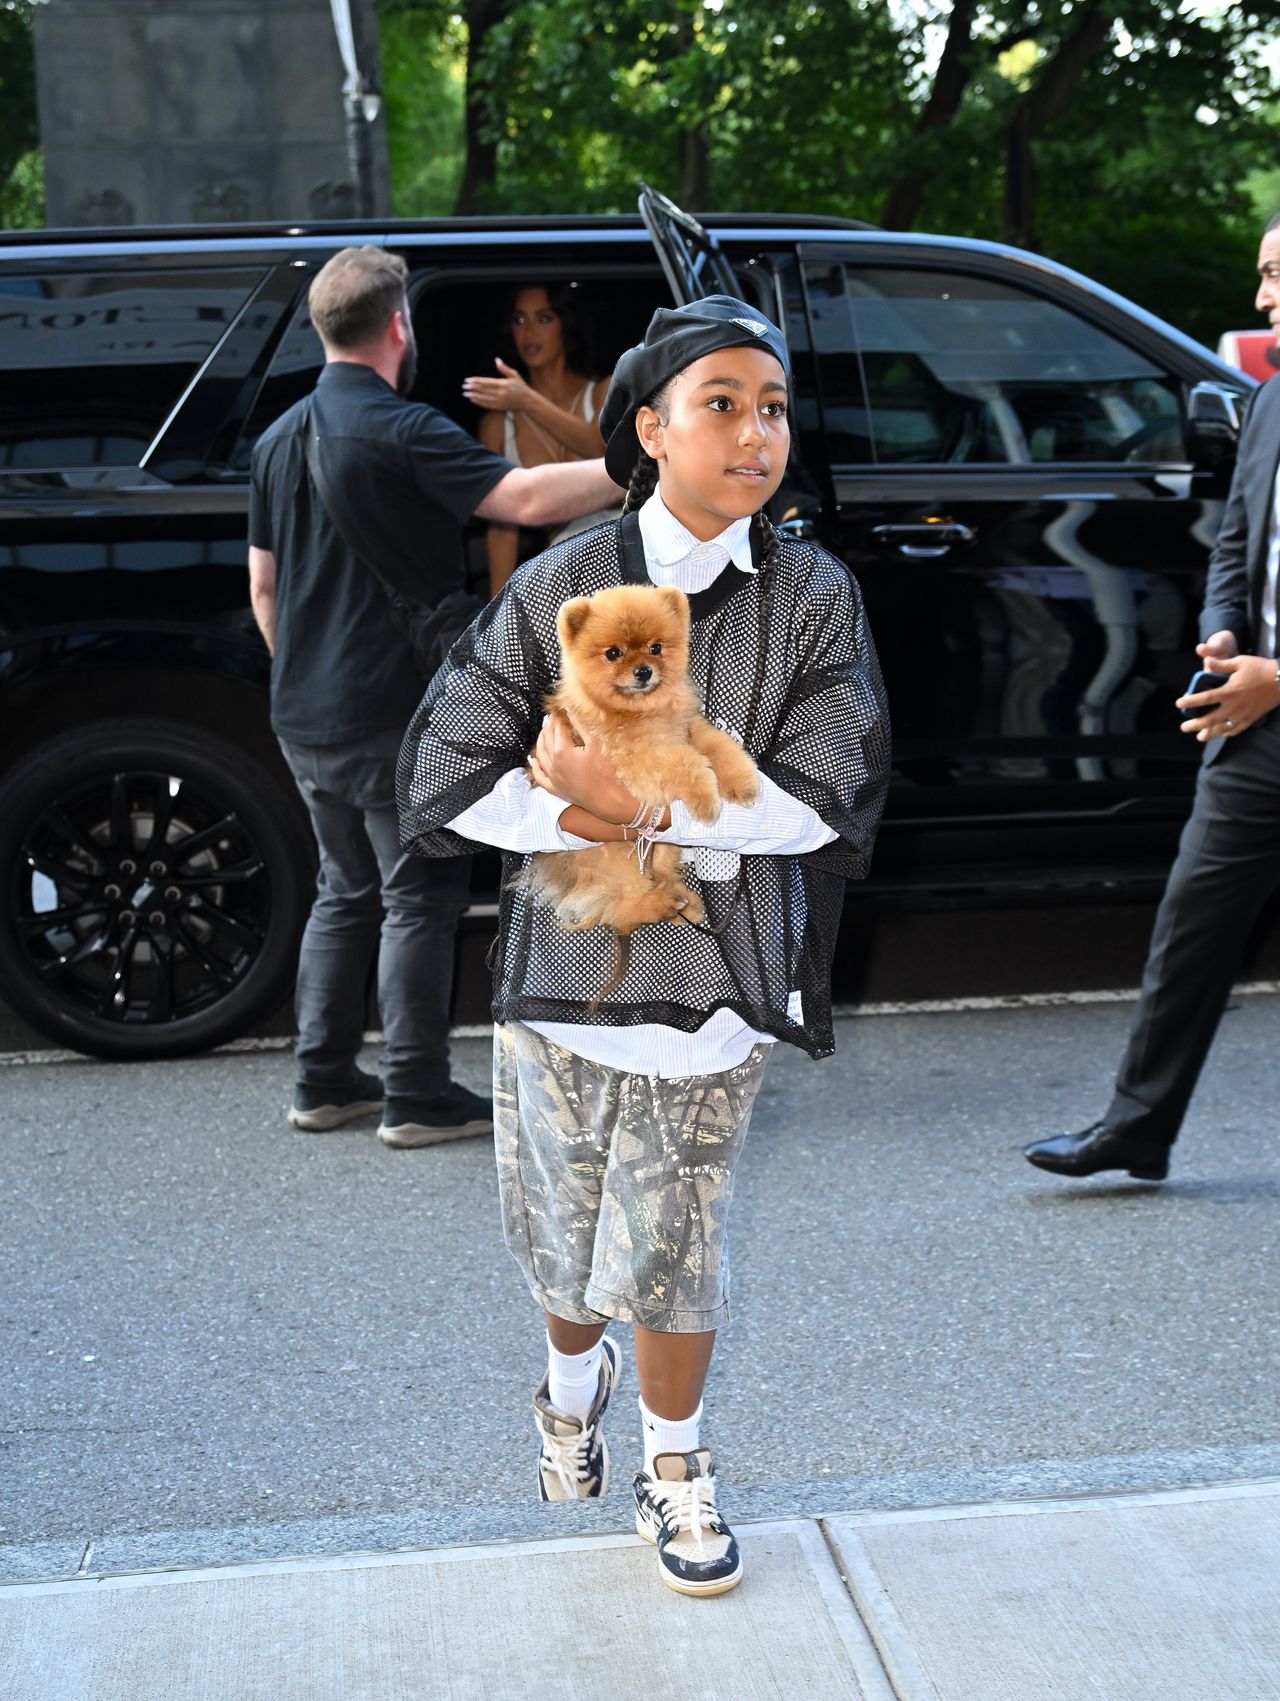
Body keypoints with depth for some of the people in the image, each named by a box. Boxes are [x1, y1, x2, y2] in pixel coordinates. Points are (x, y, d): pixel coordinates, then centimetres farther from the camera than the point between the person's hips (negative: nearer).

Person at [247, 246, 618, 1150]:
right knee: (419, 900, 0)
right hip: (393, 717, -8)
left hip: (307, 721, 8)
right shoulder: (404, 432, -15)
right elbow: (527, 497, -26)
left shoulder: (281, 438, 11)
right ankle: (417, 1095, 4)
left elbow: (263, 583, 17)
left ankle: (325, 1080, 21)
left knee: (347, 890, 18)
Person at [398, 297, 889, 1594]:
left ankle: (673, 1464, 32)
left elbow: (830, 794, -13)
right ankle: (575, 1384, 48)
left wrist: (629, 796, -18)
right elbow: (441, 775, -6)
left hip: (715, 976, -1)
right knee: (560, 1227, 16)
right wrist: (587, 821, -16)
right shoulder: (558, 587, -2)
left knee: (672, 1245, 7)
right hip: (561, 961, 1)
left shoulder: (815, 598, -1)